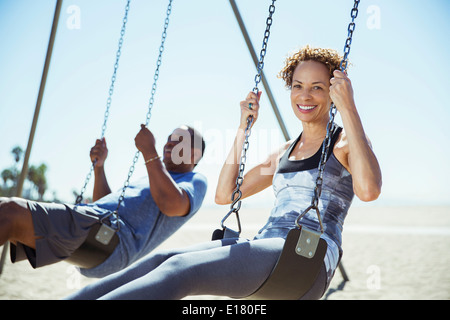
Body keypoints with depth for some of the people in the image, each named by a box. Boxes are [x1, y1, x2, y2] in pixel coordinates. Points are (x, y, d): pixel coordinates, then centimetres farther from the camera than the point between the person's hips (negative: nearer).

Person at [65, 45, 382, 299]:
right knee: (160, 260, -19)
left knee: (182, 268, -29)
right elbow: (225, 194, 22)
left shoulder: (346, 141, 6)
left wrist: (349, 109, -15)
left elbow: (369, 190, -18)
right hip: (263, 249, 6)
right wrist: (244, 128, 19)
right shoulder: (284, 153, 24)